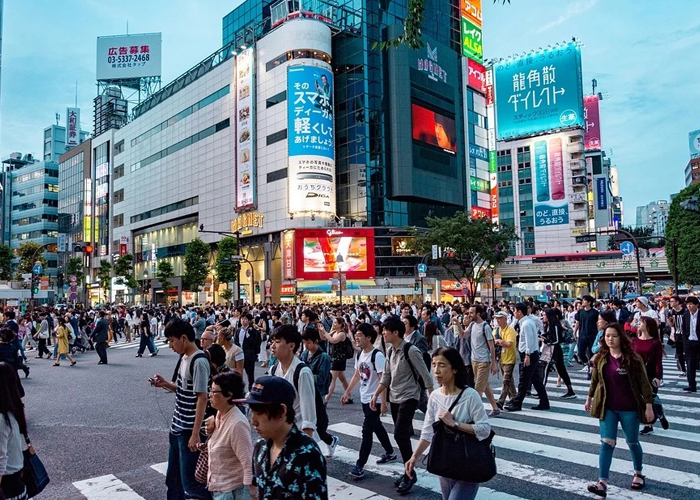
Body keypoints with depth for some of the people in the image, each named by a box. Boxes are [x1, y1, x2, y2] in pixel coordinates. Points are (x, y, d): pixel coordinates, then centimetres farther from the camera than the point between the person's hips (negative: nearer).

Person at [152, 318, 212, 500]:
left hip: (189, 431, -9)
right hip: (177, 427, 9)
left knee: (189, 483, -2)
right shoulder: (184, 357, 8)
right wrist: (165, 384, 0)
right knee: (173, 479, 18)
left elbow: (202, 398, -20)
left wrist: (195, 434, -20)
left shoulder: (199, 361, -20)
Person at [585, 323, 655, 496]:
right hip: (607, 408, 2)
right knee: (606, 443, -4)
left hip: (629, 408, -2)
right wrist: (589, 399, 17)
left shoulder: (632, 358, -11)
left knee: (632, 442, 16)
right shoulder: (599, 358, -1)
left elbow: (643, 383, -9)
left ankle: (638, 474, 40)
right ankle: (602, 483, -7)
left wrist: (648, 406, -11)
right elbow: (595, 380, 12)